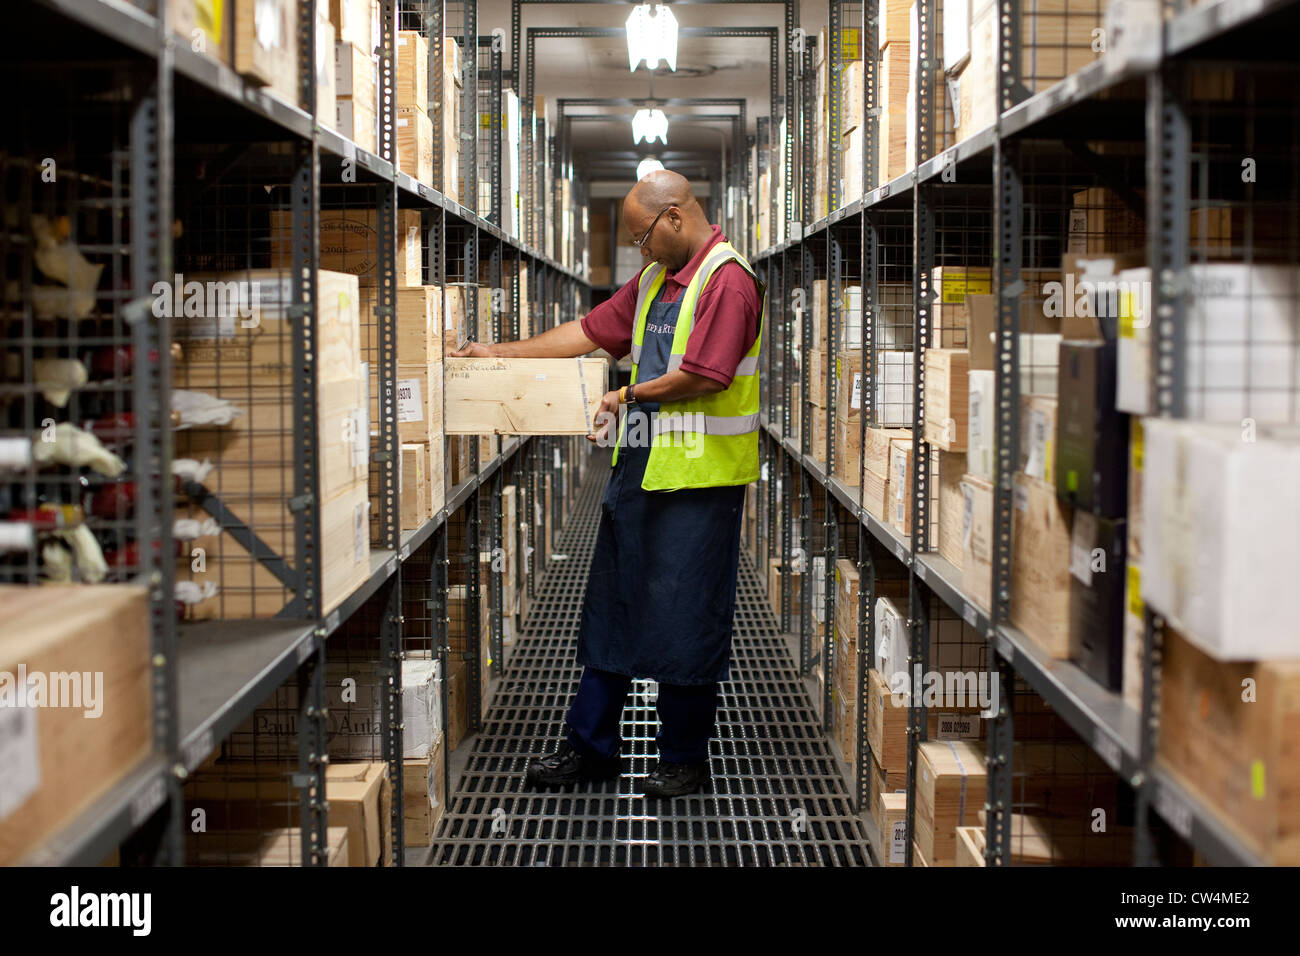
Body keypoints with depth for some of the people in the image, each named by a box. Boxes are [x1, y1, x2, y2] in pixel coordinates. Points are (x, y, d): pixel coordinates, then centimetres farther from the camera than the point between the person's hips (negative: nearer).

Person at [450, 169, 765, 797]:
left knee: (686, 617, 1)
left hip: (699, 476, -9)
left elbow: (701, 376, -21)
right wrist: (499, 353, 13)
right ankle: (590, 746, 23)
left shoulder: (728, 280, -14)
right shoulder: (654, 277, 15)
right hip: (640, 463, 9)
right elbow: (592, 330, 16)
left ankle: (684, 758, 16)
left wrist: (630, 396, -7)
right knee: (611, 603, 12)